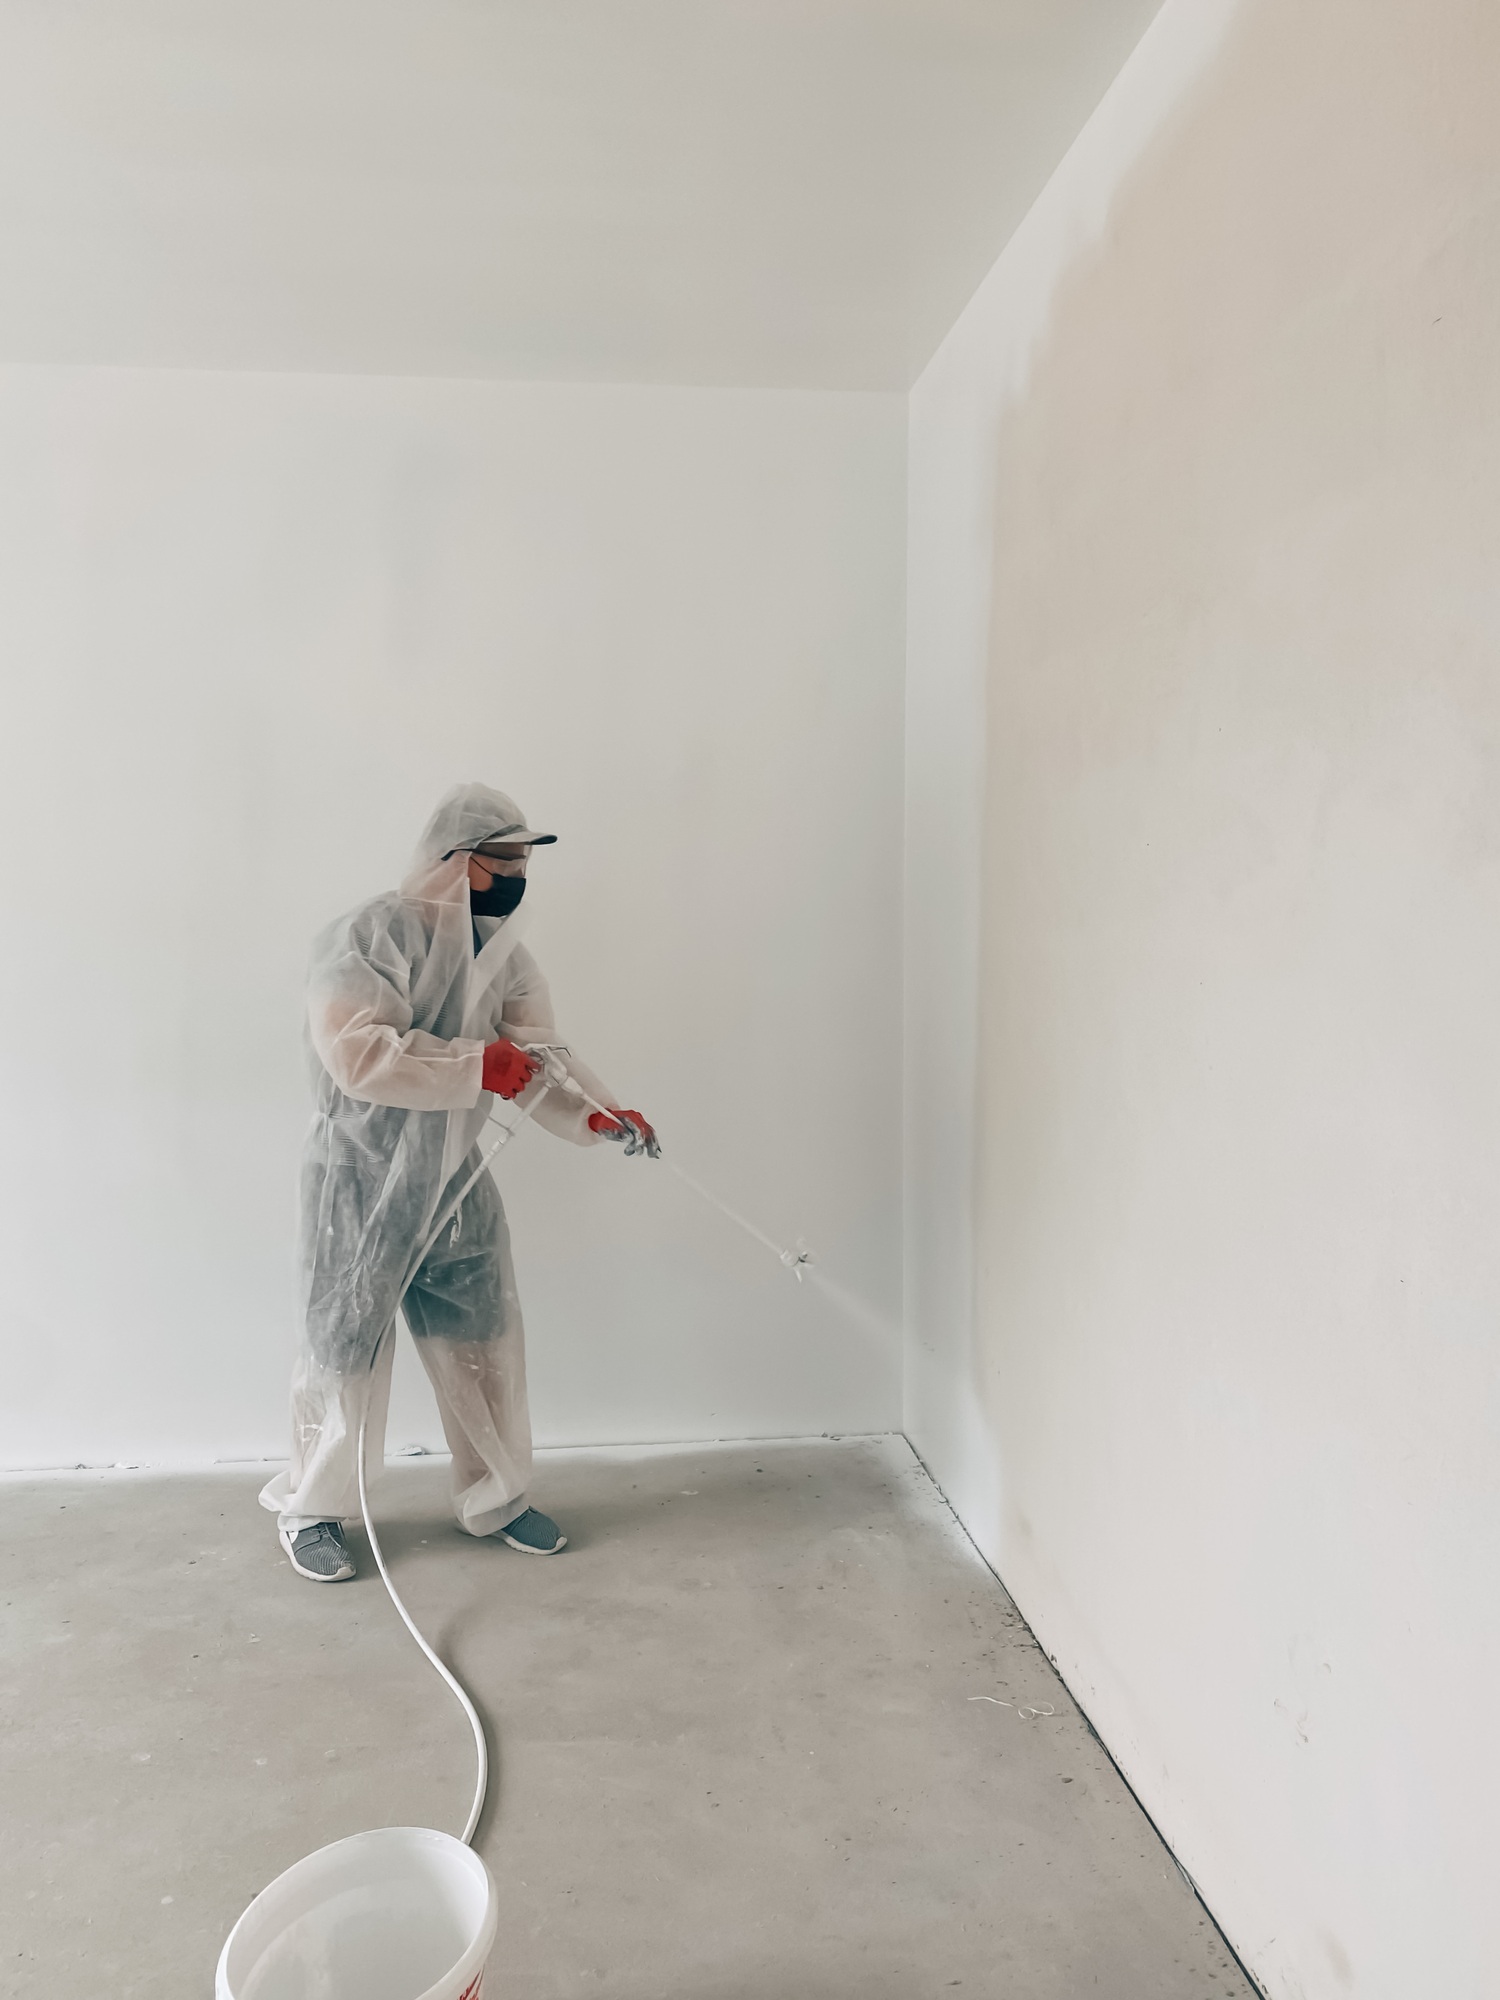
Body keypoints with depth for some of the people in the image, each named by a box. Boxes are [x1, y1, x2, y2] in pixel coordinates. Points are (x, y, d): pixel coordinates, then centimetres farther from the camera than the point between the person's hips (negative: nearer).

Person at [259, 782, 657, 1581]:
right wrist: (476, 1065, -30)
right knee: (344, 1348, 8)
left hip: (455, 1179, 6)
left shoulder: (503, 954, 2)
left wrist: (596, 1112, -23)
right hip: (362, 1181, -6)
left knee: (485, 1341, 14)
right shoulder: (370, 936, -19)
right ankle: (311, 1511, 30)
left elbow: (538, 1058, -5)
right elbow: (358, 1053, -31)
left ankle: (495, 1498, 33)